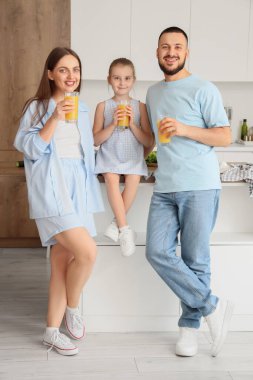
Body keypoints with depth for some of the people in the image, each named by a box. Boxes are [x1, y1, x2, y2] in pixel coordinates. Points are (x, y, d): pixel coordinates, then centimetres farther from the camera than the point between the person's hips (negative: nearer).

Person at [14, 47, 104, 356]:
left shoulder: (82, 109, 16)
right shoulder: (37, 107, -2)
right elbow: (31, 148, -11)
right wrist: (55, 118, -19)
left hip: (77, 190, 6)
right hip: (51, 190, -6)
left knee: (62, 261, 7)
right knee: (87, 251, -20)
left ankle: (52, 331, 17)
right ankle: (72, 308, 6)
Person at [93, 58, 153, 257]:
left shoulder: (140, 106, 4)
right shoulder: (103, 106, 4)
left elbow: (148, 142, 2)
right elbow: (96, 140, 1)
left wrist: (132, 124, -11)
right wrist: (113, 124, -13)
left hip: (133, 158, 1)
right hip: (109, 156, 0)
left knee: (133, 180, -26)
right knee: (112, 179, -27)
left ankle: (117, 224, -9)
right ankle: (125, 229, -21)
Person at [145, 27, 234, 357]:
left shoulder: (203, 90, -1)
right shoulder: (153, 92, 19)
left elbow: (225, 136, -7)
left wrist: (185, 130, -16)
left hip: (200, 188, -5)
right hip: (164, 189, 5)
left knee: (195, 261, -1)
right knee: (157, 252, -9)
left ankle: (190, 327, 15)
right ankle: (213, 307, 3)